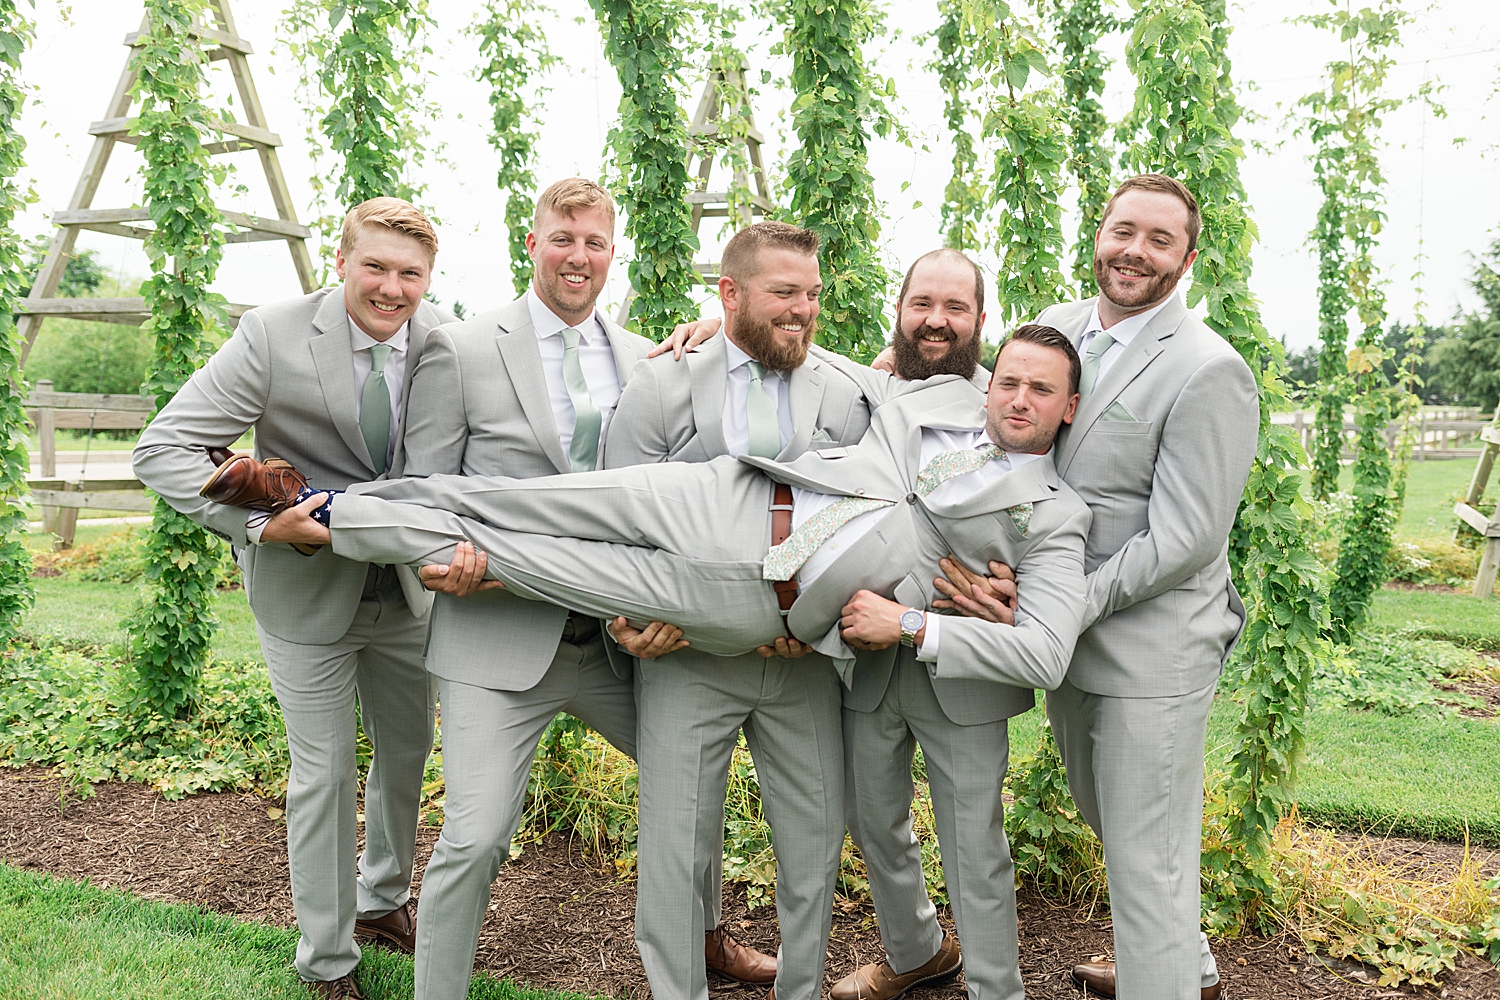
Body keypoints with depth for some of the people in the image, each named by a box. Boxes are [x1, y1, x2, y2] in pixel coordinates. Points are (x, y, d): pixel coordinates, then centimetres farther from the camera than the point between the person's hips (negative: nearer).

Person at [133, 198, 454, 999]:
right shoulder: (273, 336, -18)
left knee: (408, 751, 19)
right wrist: (259, 520, -30)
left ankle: (384, 900, 46)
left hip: (407, 586, 4)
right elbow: (162, 449, -17)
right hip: (308, 589, -4)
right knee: (323, 771, 6)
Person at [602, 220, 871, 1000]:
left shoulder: (844, 397, 6)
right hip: (689, 657, -2)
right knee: (676, 847, 3)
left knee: (816, 841, 11)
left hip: (805, 655, 3)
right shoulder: (659, 387, -1)